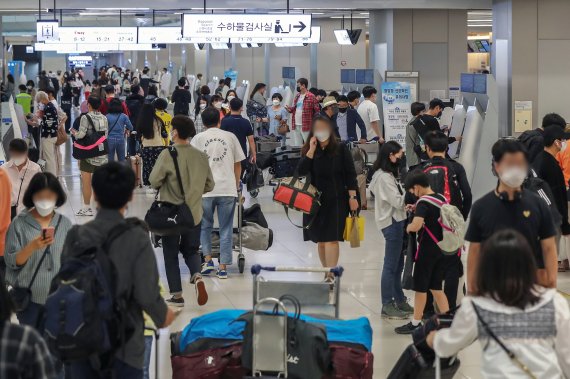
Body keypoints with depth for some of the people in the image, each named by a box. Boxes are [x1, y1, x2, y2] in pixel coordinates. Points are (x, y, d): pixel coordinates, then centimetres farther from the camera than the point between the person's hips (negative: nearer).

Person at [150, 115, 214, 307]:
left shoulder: (168, 154, -15)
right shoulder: (201, 156, -2)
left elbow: (154, 181, -13)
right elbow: (209, 185, 5)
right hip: (194, 214, 3)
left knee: (171, 254, 11)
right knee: (191, 250, 19)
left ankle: (177, 295, 13)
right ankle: (197, 275, -9)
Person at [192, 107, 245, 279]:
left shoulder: (198, 138, 5)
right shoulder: (230, 137, 9)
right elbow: (238, 164, 12)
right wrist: (236, 185, 22)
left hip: (205, 189, -1)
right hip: (228, 188, 1)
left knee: (205, 226, 17)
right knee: (226, 229, 7)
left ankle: (208, 260, 7)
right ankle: (223, 267, 5)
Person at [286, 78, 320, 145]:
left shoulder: (311, 97, -11)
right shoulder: (297, 96, 13)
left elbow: (317, 111, -10)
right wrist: (289, 108, -1)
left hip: (306, 126, -8)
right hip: (296, 126, 8)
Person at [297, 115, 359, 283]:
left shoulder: (340, 149, -2)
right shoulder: (308, 150, 5)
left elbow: (350, 174, -1)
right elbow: (301, 171, -9)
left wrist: (352, 197, -6)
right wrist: (312, 150, -15)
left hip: (336, 200, -4)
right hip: (316, 200, 4)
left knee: (331, 238, -12)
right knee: (320, 240, 9)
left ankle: (331, 275, -16)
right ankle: (327, 273, 19)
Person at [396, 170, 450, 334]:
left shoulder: (423, 202, -16)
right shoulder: (442, 199, 7)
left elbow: (416, 225, -30)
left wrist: (408, 227, -8)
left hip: (427, 250, -7)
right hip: (442, 248, 7)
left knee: (420, 288, 5)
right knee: (436, 287, 15)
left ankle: (416, 323, 13)